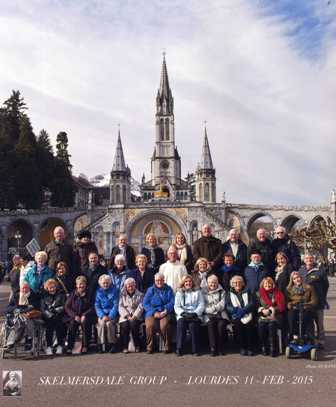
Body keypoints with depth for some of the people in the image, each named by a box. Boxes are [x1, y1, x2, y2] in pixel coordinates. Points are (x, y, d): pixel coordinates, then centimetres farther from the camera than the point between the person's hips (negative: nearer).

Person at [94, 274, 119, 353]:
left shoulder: (114, 290, 1)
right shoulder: (99, 292, 8)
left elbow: (116, 305, -4)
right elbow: (97, 306, 3)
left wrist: (110, 316, -17)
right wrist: (103, 316, -13)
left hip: (112, 314, -2)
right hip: (102, 314, 2)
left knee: (109, 323, -29)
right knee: (101, 323, -27)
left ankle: (112, 344, -18)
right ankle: (101, 344, -21)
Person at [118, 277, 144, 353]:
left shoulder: (140, 295, 13)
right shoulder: (122, 295, 15)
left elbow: (140, 307, 1)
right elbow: (121, 307, 4)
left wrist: (134, 316, -14)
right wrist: (127, 316, -11)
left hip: (136, 316, -1)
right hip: (125, 316, 1)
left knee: (133, 323, -31)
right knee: (124, 325, -30)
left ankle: (137, 346, -18)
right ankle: (125, 347, -20)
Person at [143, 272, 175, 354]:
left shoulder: (168, 289, 14)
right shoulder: (150, 290, 14)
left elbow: (172, 302, 4)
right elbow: (145, 303, 5)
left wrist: (165, 311, -13)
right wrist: (154, 312, -10)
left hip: (165, 313, -1)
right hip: (152, 313, 1)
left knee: (164, 325, -32)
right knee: (149, 325, -30)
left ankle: (168, 346, -16)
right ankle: (149, 347, -14)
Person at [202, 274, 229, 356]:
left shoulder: (221, 292, 17)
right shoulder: (203, 292, 15)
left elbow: (222, 305, 6)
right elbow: (203, 307, 6)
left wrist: (213, 308, -6)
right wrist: (215, 308, -7)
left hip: (220, 314, 0)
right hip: (208, 315, 0)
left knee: (221, 324, -30)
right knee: (211, 324, -31)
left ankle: (220, 348, -16)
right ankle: (213, 348, -26)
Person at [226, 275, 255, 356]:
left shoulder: (247, 292, 17)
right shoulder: (230, 294, 18)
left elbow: (252, 303, 4)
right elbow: (227, 306, 7)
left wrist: (243, 310, -12)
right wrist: (235, 309, -13)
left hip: (247, 315, 0)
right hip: (236, 316, 0)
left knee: (249, 324, -26)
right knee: (238, 323, -27)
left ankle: (250, 348, -11)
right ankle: (242, 348, -14)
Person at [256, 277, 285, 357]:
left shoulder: (277, 294, 10)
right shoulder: (259, 294, 15)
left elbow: (281, 307, 1)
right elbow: (256, 306, 11)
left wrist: (271, 309, -9)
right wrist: (262, 310, -8)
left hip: (274, 316, -2)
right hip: (263, 317, 2)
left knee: (271, 325, -28)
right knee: (261, 325, -25)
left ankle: (273, 349, -19)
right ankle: (264, 347, -12)